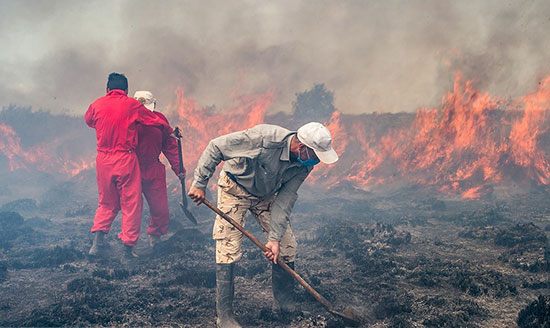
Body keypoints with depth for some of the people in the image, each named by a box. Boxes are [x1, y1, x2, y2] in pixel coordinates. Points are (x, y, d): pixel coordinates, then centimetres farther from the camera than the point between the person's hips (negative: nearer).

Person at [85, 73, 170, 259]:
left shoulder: (97, 104, 3)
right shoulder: (131, 105, -4)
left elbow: (88, 120, 24)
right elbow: (155, 120, 7)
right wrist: (170, 130, 26)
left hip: (103, 159, 4)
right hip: (125, 159, -4)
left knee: (106, 202, 18)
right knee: (131, 203, 6)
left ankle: (98, 240, 3)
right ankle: (129, 246, 6)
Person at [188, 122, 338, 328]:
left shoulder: (303, 166, -17)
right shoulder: (265, 138, -36)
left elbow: (285, 201, -14)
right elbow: (216, 147, -28)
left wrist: (275, 238, -22)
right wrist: (200, 184, -26)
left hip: (266, 195, 5)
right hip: (234, 189, -5)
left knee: (286, 247, 1)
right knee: (228, 250, -10)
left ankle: (284, 304, 19)